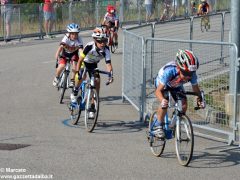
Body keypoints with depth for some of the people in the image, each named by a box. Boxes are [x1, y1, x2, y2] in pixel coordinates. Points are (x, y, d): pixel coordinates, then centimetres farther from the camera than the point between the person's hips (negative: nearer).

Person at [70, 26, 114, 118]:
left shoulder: (106, 49, -28)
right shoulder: (89, 46, -36)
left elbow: (108, 63, -32)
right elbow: (80, 60, -35)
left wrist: (110, 74, -49)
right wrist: (77, 72, -44)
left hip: (93, 64, 3)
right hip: (85, 62, -3)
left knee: (97, 81, -12)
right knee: (82, 76, -32)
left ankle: (92, 108, -2)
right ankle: (74, 92, 1)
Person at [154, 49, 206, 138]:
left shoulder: (192, 75, -33)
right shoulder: (169, 71, -45)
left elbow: (195, 88, -15)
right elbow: (158, 91, -42)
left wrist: (200, 99, -35)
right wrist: (162, 100, -62)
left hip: (176, 86, 4)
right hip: (162, 83, -4)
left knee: (184, 104, -16)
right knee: (165, 103, -29)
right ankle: (158, 126, -11)